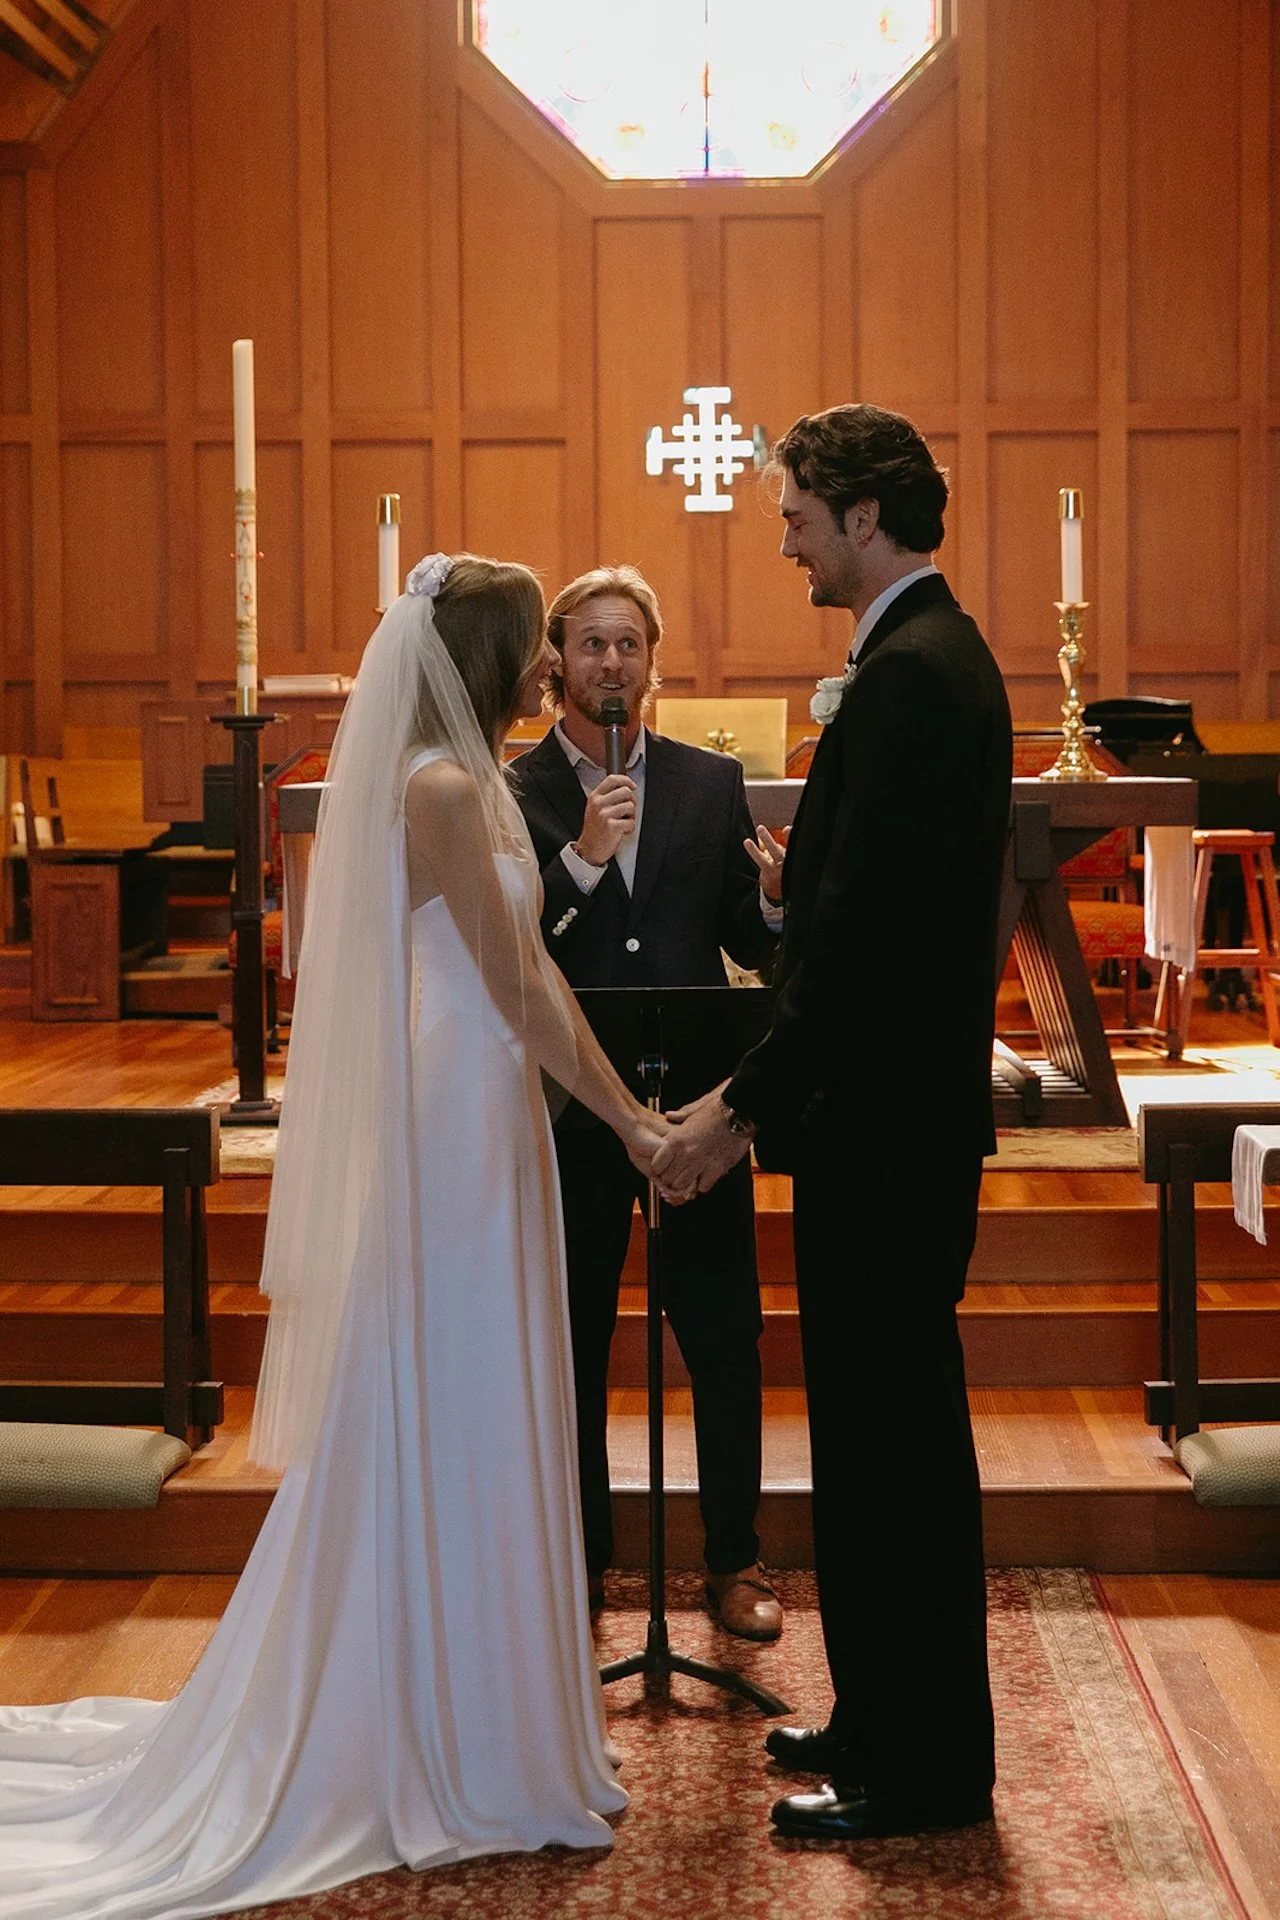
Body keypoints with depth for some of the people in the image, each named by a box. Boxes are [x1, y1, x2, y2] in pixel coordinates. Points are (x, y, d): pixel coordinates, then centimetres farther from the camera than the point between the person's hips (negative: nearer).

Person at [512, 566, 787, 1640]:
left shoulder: (713, 783, 8)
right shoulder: (509, 796, 0)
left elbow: (748, 948, 7)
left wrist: (775, 899, -14)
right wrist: (582, 859, -21)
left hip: (695, 1101, 2)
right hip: (567, 1105, -1)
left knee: (726, 1340, 6)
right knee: (570, 1346, 10)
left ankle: (736, 1559, 21)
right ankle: (580, 1560, 25)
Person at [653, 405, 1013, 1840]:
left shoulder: (911, 673, -17)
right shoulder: (935, 655, 15)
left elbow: (863, 929, -24)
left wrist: (746, 1103, -19)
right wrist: (765, 1087, 17)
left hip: (886, 1126, -11)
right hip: (898, 1108, 11)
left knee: (892, 1435, 0)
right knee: (884, 1426, 17)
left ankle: (923, 1770, 13)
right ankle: (887, 1720, 31)